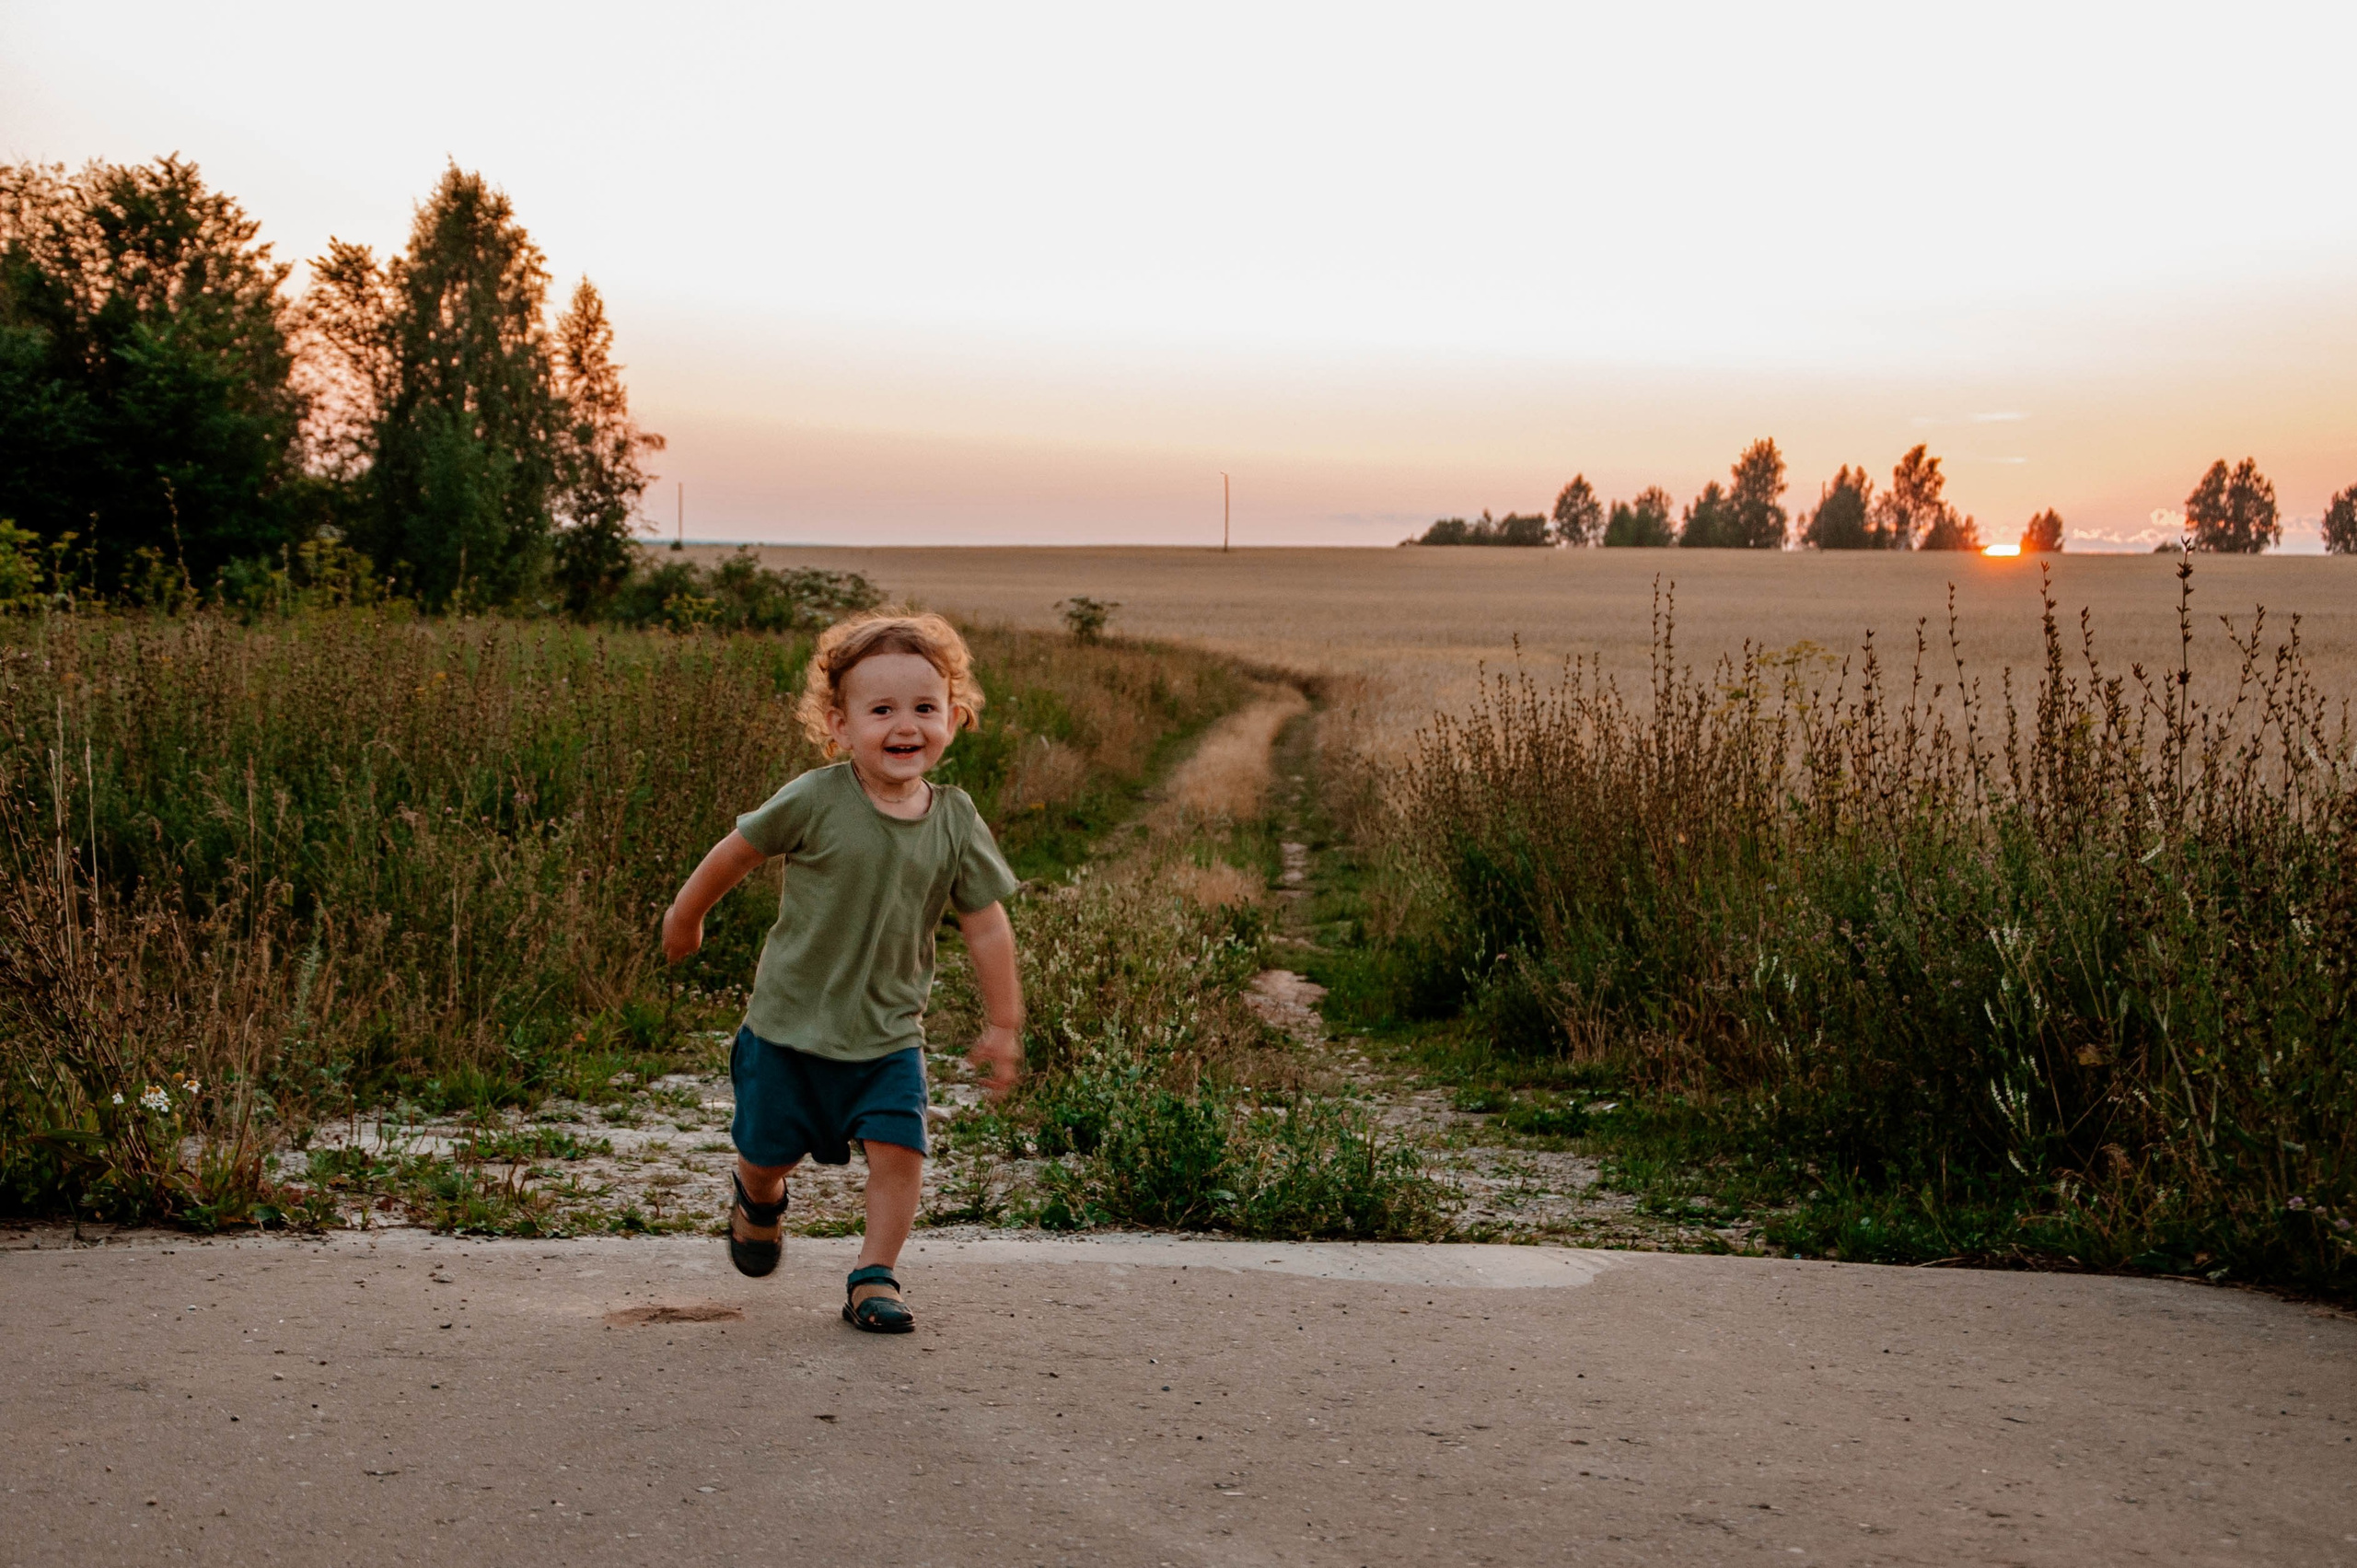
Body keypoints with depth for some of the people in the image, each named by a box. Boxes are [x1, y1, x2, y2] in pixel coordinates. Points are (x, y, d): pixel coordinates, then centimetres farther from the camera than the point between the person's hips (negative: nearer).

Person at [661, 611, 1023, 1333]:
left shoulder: (956, 823, -8)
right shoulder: (815, 801, -17)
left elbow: (987, 926, 0)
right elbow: (738, 851, -1)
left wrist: (1003, 1025, 2)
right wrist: (685, 915, 12)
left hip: (888, 1032, 1)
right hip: (790, 1022, -1)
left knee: (898, 1151, -12)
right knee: (768, 1150, 12)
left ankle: (874, 1278, 6)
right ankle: (759, 1200, 47)